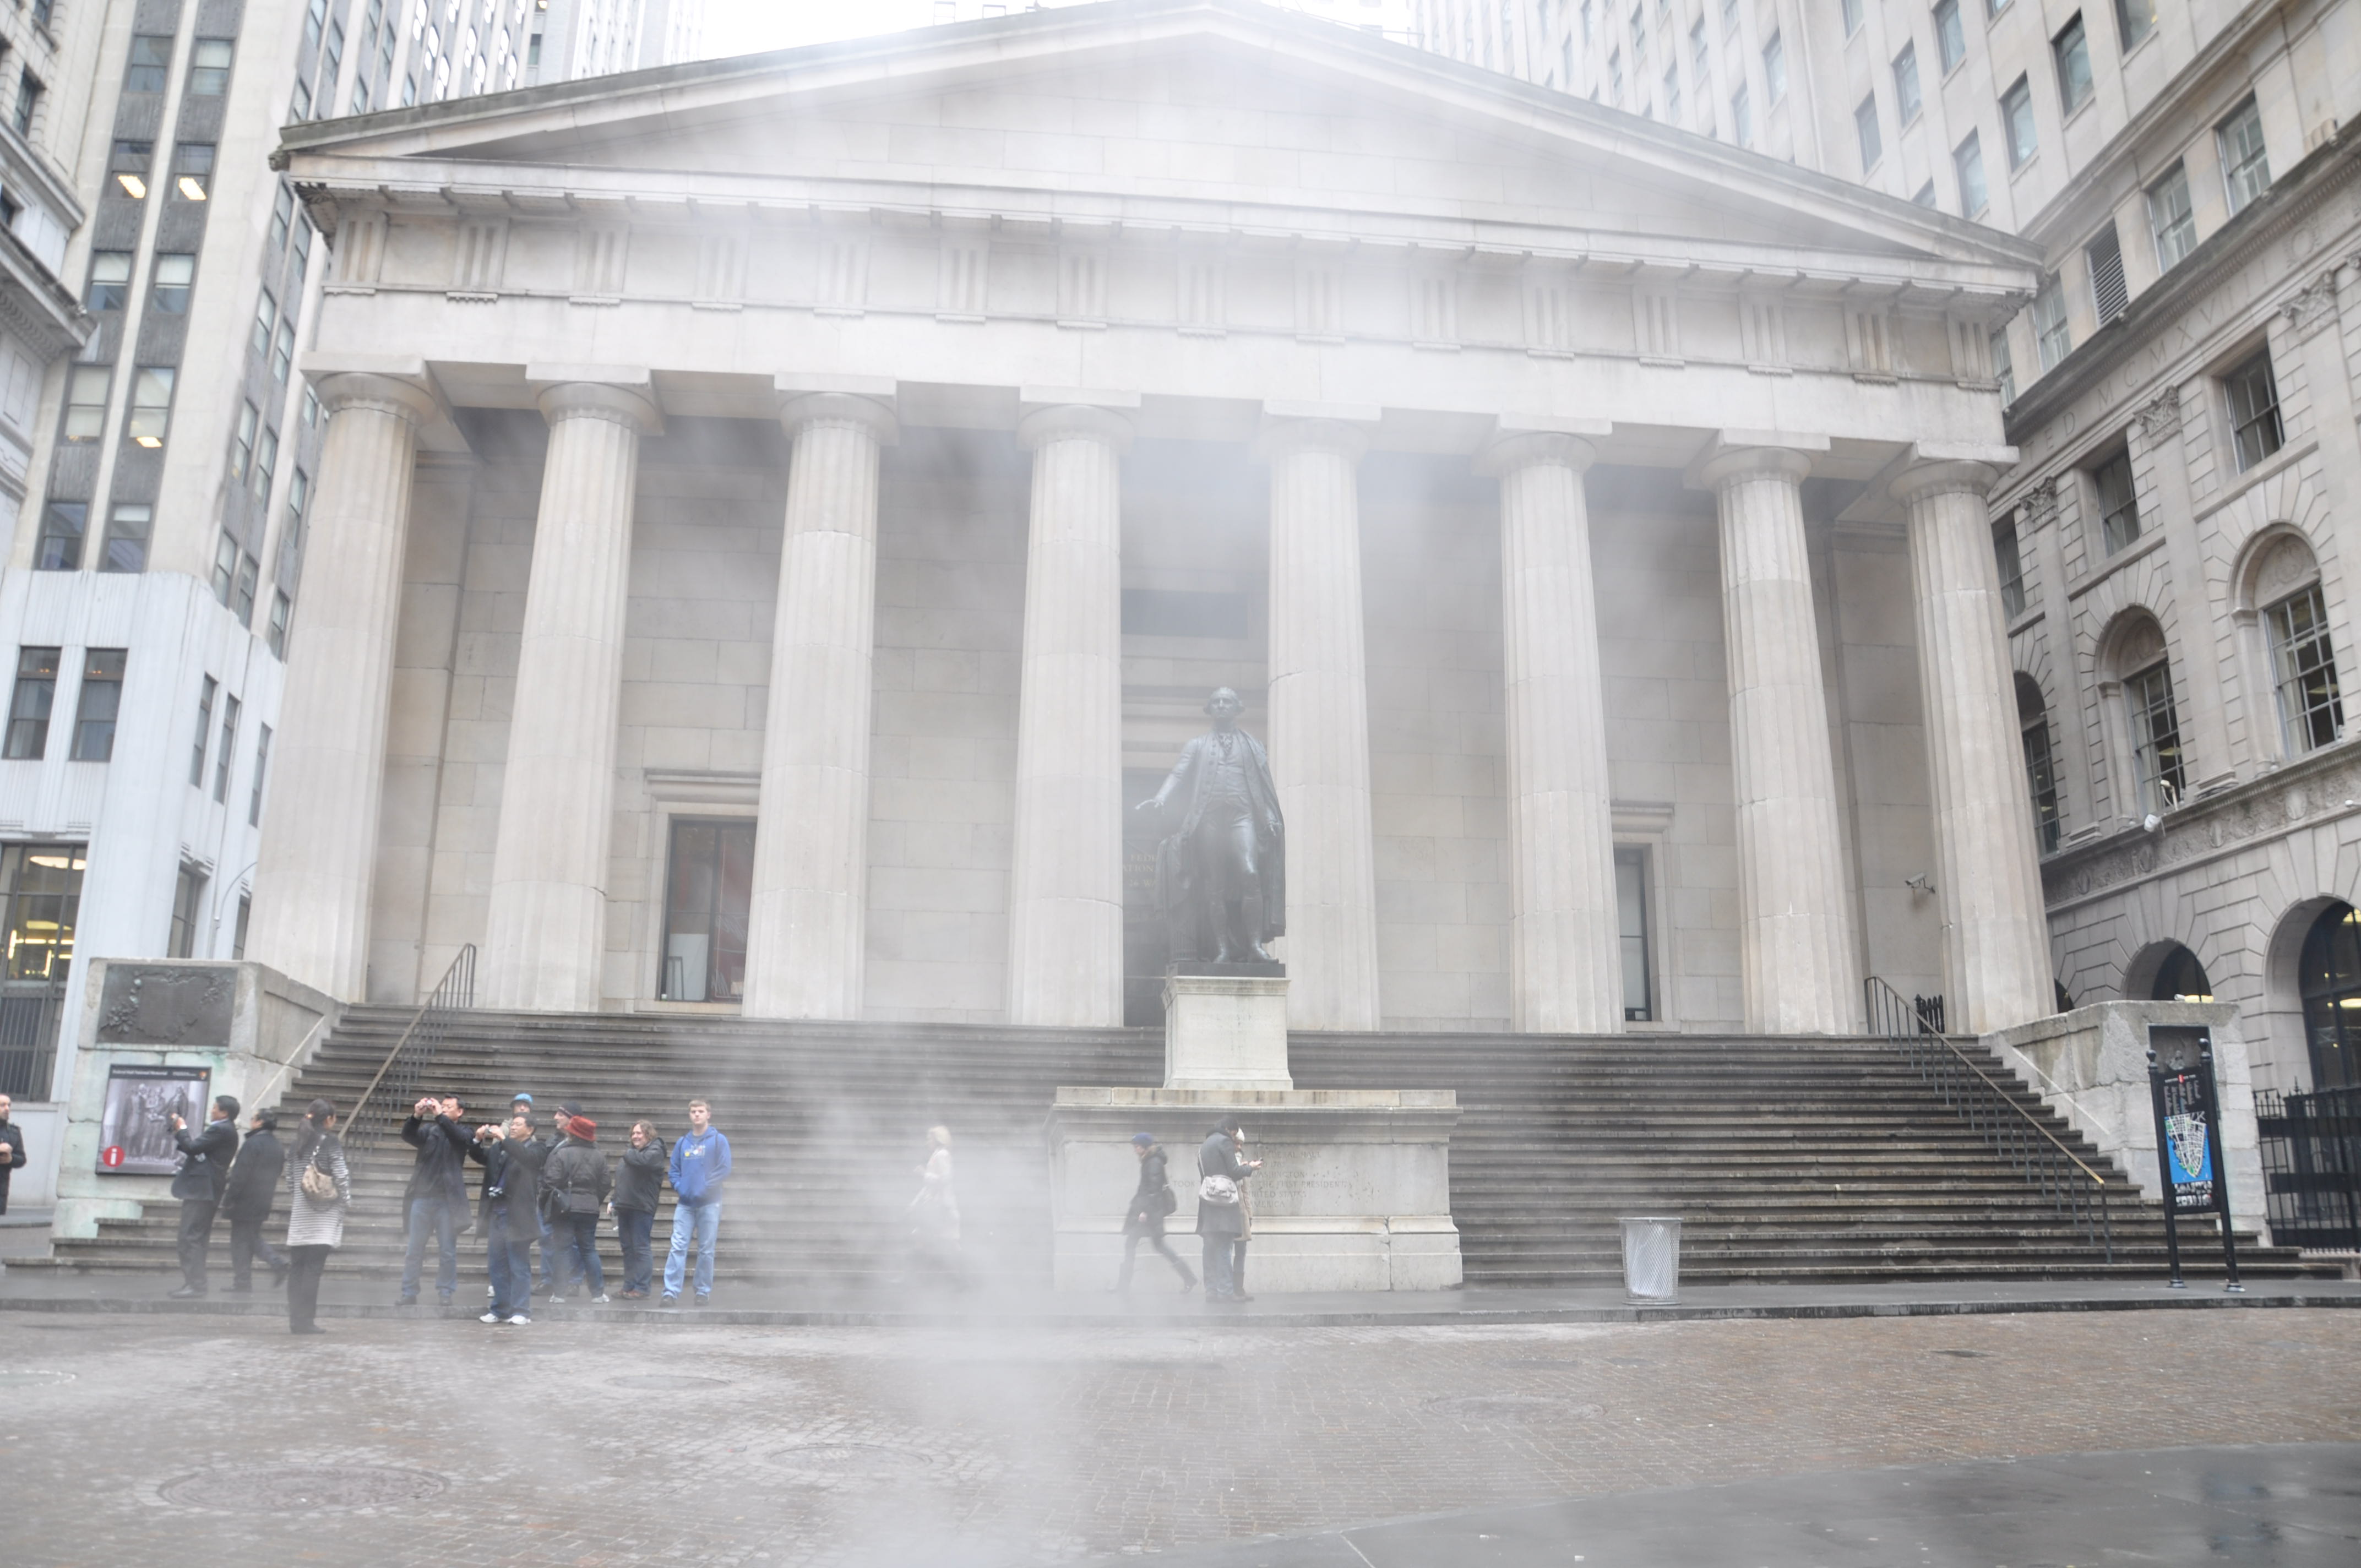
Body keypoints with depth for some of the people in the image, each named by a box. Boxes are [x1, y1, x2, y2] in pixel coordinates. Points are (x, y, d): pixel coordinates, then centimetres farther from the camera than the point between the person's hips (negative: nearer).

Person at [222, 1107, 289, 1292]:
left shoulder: (253, 1144, -16)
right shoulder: (278, 1148, 10)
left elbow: (240, 1175, -18)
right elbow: (278, 1173, 15)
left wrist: (228, 1200, -13)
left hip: (246, 1201, -8)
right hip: (263, 1204, 8)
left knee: (241, 1241, 0)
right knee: (253, 1238, 20)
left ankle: (242, 1283, 2)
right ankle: (277, 1262, 3)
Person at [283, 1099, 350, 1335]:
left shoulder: (298, 1143, 11)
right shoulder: (331, 1142, -7)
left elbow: (289, 1177, 13)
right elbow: (341, 1176, -10)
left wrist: (292, 1205, 19)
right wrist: (347, 1200, 4)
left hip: (299, 1217, 6)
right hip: (323, 1217, -6)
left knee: (297, 1268, 7)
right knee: (314, 1269, -5)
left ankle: (296, 1320, 9)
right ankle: (306, 1320, -6)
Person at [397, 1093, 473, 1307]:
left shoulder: (463, 1132, 7)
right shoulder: (429, 1130, 14)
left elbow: (458, 1137, -15)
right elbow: (408, 1136, -3)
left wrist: (440, 1116, -22)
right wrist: (416, 1116, -20)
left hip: (447, 1199, -2)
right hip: (422, 1196, 2)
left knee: (448, 1251, 0)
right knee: (414, 1249, 4)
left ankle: (445, 1293, 6)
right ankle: (409, 1293, 9)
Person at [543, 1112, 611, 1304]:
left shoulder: (562, 1153, -11)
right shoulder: (599, 1157, 4)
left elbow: (550, 1181, -14)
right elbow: (605, 1185, 5)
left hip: (566, 1208, -4)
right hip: (590, 1209, 4)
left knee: (565, 1248, 2)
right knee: (589, 1248, 11)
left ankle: (560, 1292, 3)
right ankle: (598, 1292, 12)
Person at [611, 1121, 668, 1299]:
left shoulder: (655, 1151, -4)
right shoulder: (631, 1153, 23)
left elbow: (644, 1161, -27)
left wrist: (629, 1154, -8)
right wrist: (614, 1201, 20)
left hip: (641, 1207, -9)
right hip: (625, 1207, 9)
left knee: (641, 1248, -7)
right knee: (628, 1249, 11)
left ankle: (642, 1289, -6)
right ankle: (629, 1287, 17)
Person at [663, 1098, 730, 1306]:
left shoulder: (718, 1140, 0)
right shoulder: (682, 1142, 12)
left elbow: (724, 1170, -6)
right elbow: (674, 1169, 15)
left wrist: (705, 1188, -13)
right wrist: (679, 1186, -3)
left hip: (709, 1203, -3)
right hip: (685, 1203, 3)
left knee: (706, 1250, 3)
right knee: (677, 1247, -6)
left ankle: (703, 1292, 12)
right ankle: (671, 1293, -8)